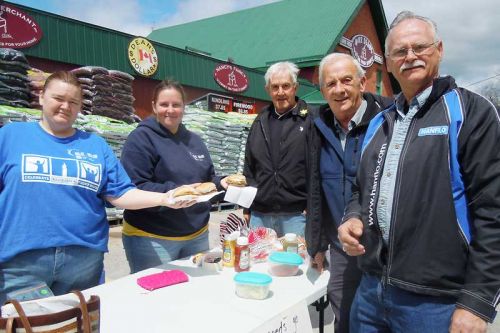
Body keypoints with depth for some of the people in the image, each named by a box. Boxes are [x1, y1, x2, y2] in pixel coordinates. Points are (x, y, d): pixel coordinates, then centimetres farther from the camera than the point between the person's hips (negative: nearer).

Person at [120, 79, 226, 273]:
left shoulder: (194, 140, 13)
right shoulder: (141, 138, -9)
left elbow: (208, 180, 19)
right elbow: (134, 189, -18)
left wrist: (223, 183, -2)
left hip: (197, 235, 7)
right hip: (152, 239, -6)